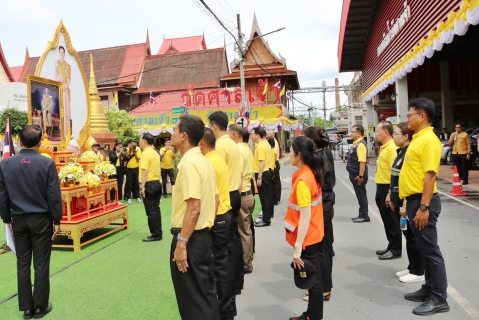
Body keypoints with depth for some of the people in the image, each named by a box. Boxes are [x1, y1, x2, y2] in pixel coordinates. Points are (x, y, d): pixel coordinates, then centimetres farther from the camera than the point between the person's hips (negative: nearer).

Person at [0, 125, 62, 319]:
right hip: (41, 219, -3)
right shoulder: (47, 163, -13)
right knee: (41, 264, 7)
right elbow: (54, 195, -11)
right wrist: (57, 220, -2)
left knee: (23, 264, 12)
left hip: (19, 220, 3)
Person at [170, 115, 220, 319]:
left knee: (192, 299, 5)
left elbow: (194, 208, -25)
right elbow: (215, 200, 14)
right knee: (206, 292, 19)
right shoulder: (203, 161, 9)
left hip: (190, 238, -9)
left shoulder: (189, 164, -20)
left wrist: (181, 244, -21)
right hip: (203, 236, 9)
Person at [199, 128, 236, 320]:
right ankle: (228, 304, 30)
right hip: (225, 214, 9)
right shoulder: (220, 160, 10)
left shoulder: (208, 163, -18)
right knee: (224, 260, 17)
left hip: (216, 217, -9)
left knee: (219, 263, 2)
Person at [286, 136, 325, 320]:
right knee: (313, 276, 19)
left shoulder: (302, 180, -23)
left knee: (312, 279, 6)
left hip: (307, 238, -9)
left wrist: (297, 248, -22)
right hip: (314, 234, 9)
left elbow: (305, 216, -25)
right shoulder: (312, 173, 3)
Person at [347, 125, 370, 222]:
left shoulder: (360, 144, -18)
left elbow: (362, 162, -24)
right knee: (360, 195, 15)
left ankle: (364, 216, 8)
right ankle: (361, 215, 24)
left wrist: (361, 176, -26)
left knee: (361, 195, -1)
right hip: (354, 174, 10)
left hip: (358, 175, -10)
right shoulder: (355, 143, 13)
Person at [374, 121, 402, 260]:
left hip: (388, 188, -10)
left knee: (392, 221, 1)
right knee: (387, 221, 17)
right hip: (381, 187, 10)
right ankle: (391, 247, 28)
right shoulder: (384, 148, 14)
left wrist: (390, 193, -25)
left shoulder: (392, 148, -17)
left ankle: (395, 250, 12)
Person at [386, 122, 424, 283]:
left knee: (412, 236, 1)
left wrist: (405, 204, -24)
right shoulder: (401, 152, 12)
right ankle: (412, 267, 27)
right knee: (407, 235, 16)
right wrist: (391, 195, 18)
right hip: (399, 200, 9)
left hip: (407, 202, -9)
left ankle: (418, 272, 14)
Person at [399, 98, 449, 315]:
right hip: (414, 200, 10)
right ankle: (429, 289, 30)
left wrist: (423, 207, -24)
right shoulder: (417, 139, 14)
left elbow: (430, 175, -22)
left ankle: (439, 298, 11)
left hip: (423, 201, -10)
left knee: (430, 250, 0)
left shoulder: (429, 140, -16)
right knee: (424, 249, 17)